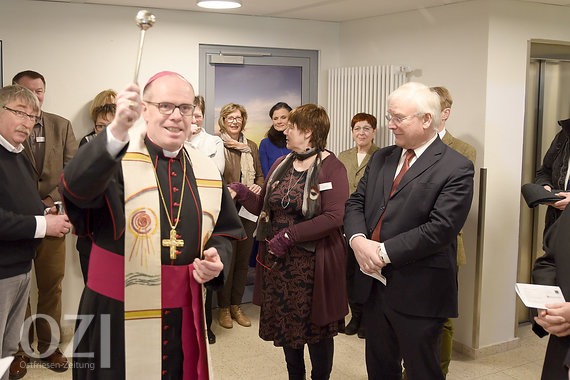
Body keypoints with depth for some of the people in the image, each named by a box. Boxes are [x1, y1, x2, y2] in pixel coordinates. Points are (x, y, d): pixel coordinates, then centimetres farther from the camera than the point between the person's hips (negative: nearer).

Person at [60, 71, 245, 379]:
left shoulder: (207, 172, 6)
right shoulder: (118, 157, -7)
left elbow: (225, 230, 16)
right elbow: (76, 188, -28)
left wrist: (217, 259, -6)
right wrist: (117, 131, -43)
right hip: (117, 317, -3)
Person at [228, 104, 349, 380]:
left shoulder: (331, 167, -11)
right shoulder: (280, 165, 9)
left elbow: (333, 217, -21)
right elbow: (264, 207, 13)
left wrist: (289, 236, -23)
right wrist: (241, 192, -5)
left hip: (312, 263, -6)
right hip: (278, 262, 6)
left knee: (315, 326, 8)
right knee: (285, 322, 16)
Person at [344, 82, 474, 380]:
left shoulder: (456, 168, -12)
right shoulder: (381, 158, 10)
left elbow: (440, 229, -21)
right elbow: (355, 203, 8)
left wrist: (383, 252, -20)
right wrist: (358, 240, -13)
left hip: (418, 295, -6)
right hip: (374, 285, 6)